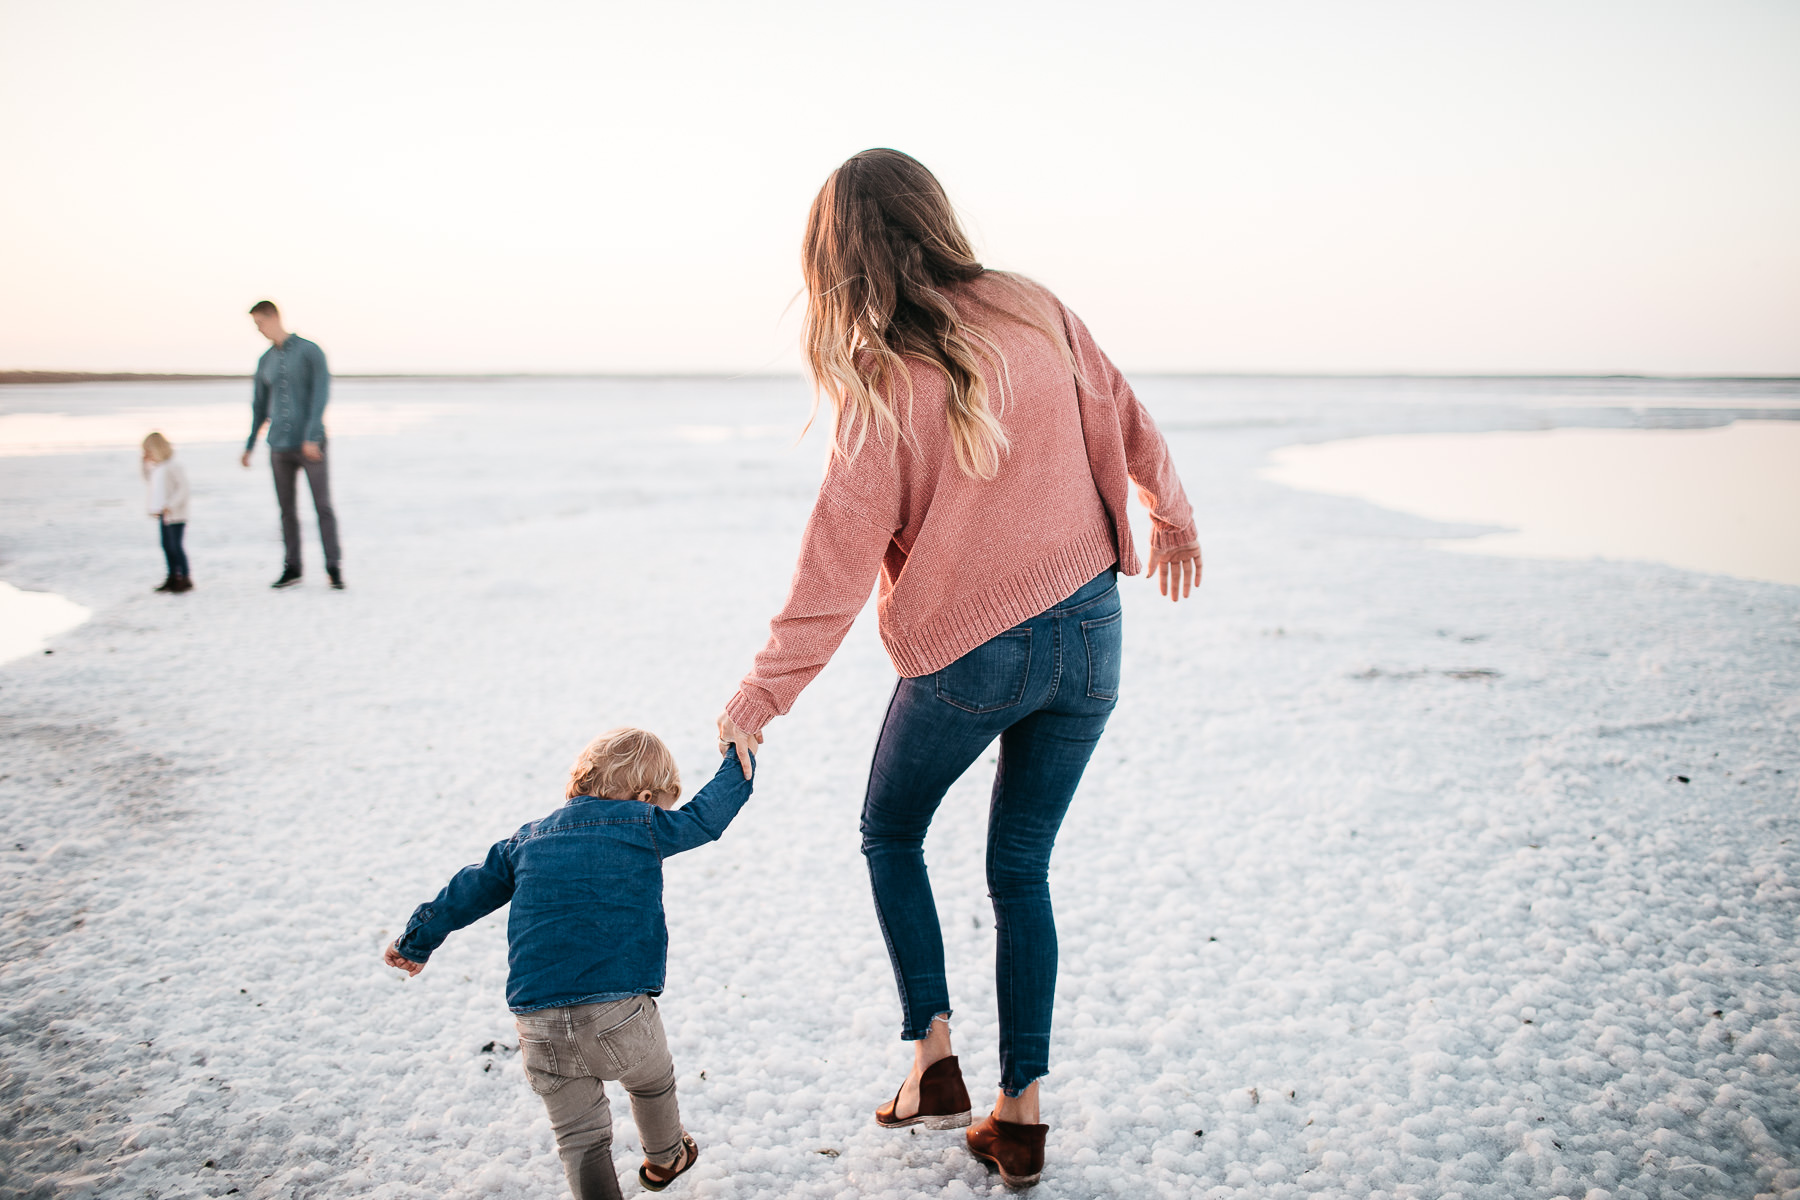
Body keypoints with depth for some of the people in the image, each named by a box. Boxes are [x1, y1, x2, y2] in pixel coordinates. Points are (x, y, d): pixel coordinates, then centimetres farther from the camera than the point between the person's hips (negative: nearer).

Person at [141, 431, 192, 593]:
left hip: (175, 515, -9)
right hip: (162, 514, 9)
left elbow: (182, 488, -18)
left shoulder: (174, 467, -14)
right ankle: (173, 577, 19)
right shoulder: (155, 469, 11)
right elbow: (150, 484, 25)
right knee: (167, 545, 11)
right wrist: (144, 465, 14)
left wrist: (170, 506, -24)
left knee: (176, 546, -5)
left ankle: (185, 579, 2)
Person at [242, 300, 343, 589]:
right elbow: (259, 405, 21)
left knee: (323, 507, -5)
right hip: (280, 447, 5)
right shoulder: (265, 361, 13)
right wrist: (250, 445, 22)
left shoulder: (311, 352, -6)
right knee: (288, 509, 9)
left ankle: (334, 568, 3)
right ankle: (292, 569, 17)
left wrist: (312, 437, -24)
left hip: (311, 445, -5)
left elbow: (321, 395, -14)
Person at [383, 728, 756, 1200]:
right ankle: (664, 1159, 52)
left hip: (540, 1031, 2)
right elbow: (705, 818, 5)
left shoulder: (527, 839, 13)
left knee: (581, 1138, 15)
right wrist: (740, 762, 20)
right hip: (618, 1013, -2)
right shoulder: (641, 826, -2)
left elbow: (469, 891, 20)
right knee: (653, 1082, 29)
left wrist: (417, 940, 34)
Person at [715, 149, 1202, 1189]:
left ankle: (936, 1061, 15)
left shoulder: (882, 385, -15)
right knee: (1022, 870, 17)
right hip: (1088, 634, 5)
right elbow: (1129, 428, 8)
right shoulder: (1037, 311, -3)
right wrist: (1175, 520, 26)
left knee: (892, 834, 22)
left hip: (967, 654, -4)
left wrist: (758, 699, -8)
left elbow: (837, 568, -15)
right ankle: (1020, 1115, 21)